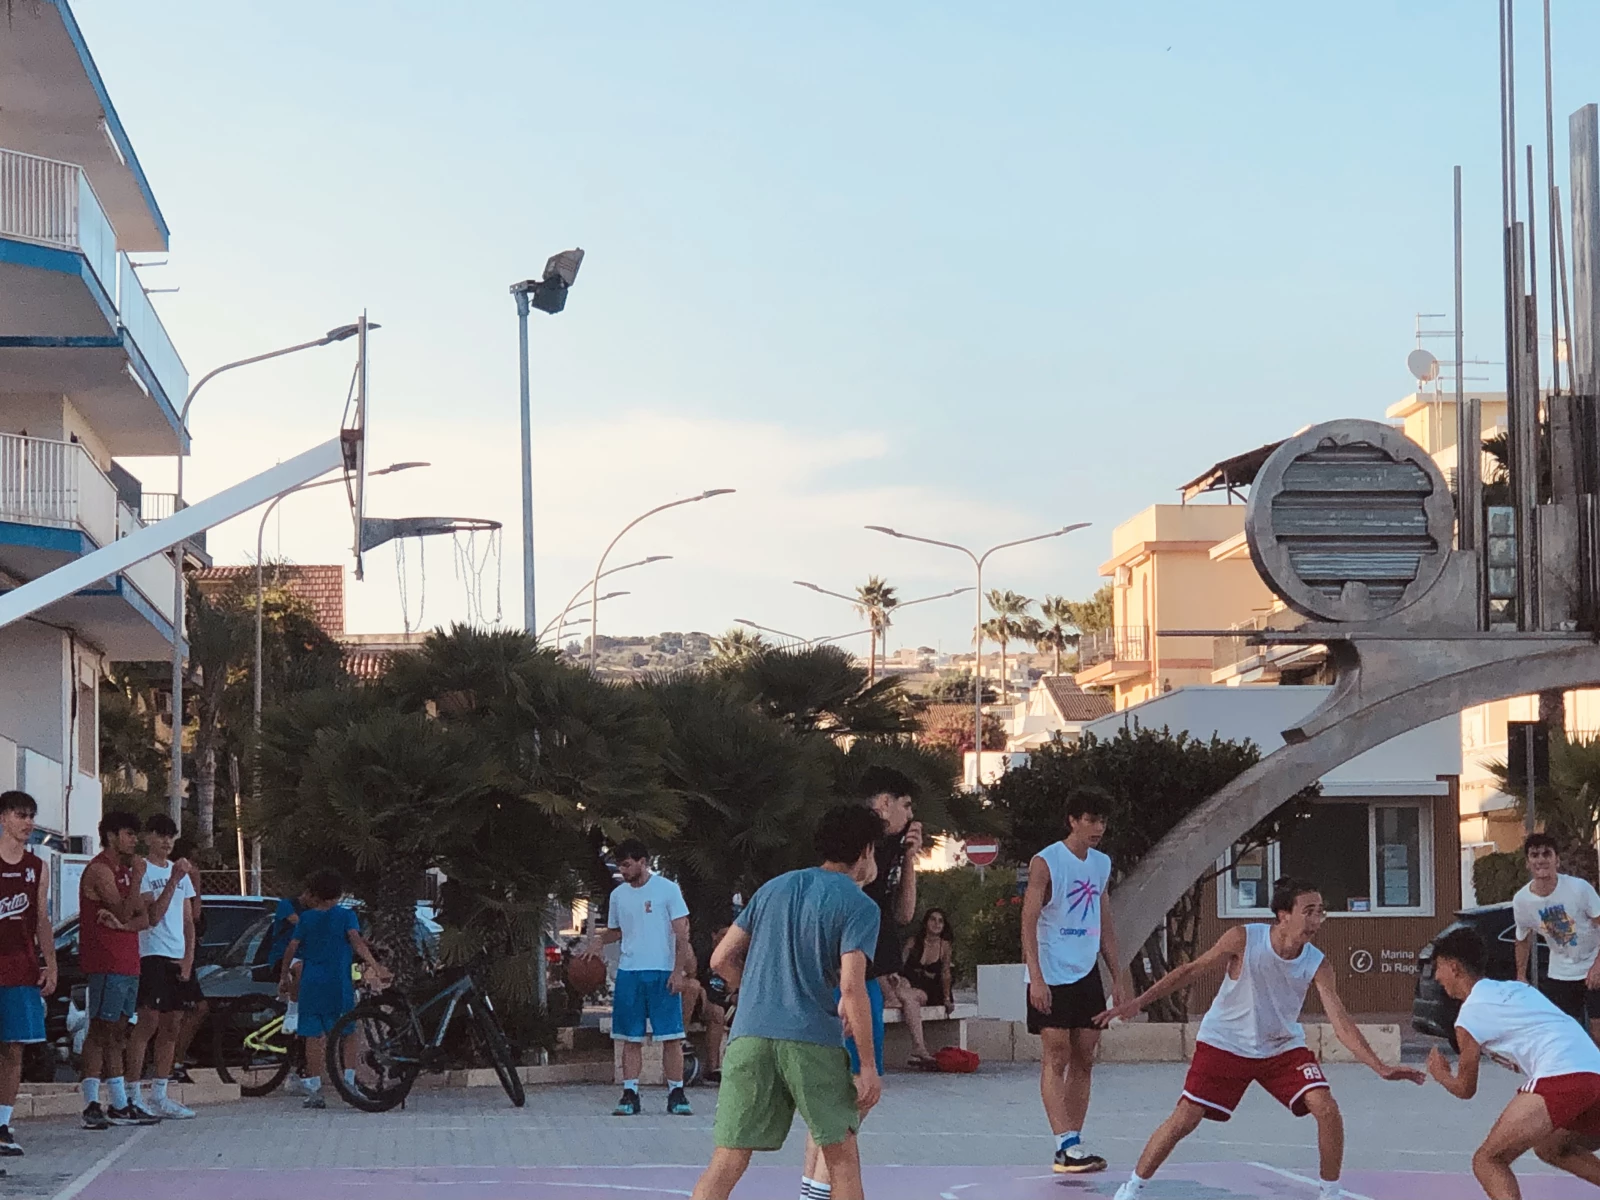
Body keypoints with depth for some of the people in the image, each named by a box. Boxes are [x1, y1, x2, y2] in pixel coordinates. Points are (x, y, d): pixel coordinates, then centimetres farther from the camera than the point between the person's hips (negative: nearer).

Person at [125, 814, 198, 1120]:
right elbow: (153, 917, -14)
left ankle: (159, 1095, 11)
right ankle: (135, 1096, -11)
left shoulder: (179, 871, 17)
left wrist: (189, 956, 5)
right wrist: (173, 881, -20)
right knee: (149, 1021, -12)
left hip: (178, 957, 7)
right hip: (152, 954, -7)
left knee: (171, 1025, 6)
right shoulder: (142, 871, -5)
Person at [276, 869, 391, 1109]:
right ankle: (349, 1079, -1)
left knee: (313, 1036, 3)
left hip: (310, 982, 2)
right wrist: (375, 967, -18)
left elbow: (291, 949, 7)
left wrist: (283, 978, 16)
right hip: (338, 982, -2)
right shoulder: (346, 915, 2)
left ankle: (314, 1089, 0)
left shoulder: (306, 918, 10)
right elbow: (357, 942, -12)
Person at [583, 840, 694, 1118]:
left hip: (663, 973, -4)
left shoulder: (667, 889, -3)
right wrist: (599, 940, 1)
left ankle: (676, 1094, 2)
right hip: (629, 972, 4)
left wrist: (679, 970, -11)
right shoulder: (618, 894, 10)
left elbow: (682, 933, -3)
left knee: (671, 1037, -3)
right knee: (631, 1038, 3)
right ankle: (630, 1095, 4)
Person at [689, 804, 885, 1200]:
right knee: (843, 1156, 12)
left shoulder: (773, 888, 18)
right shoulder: (859, 906, 1)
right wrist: (868, 1066, -6)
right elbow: (851, 987, -10)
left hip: (749, 1034, 4)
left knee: (726, 1162, 0)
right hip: (813, 1038, -4)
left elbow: (721, 960, 17)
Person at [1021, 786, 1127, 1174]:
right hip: (1052, 978, -7)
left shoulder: (1101, 864, 12)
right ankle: (1067, 1147, -16)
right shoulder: (1046, 862, -9)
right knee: (1056, 1058, -10)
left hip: (1087, 975, 7)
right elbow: (1029, 921, -13)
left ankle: (1071, 1147, 8)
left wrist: (1117, 978, 15)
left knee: (1084, 1060, 5)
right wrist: (1036, 977, -20)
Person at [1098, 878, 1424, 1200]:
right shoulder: (1243, 940, -22)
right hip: (1224, 1045, -2)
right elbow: (1191, 971, -11)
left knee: (1326, 1108, -16)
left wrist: (1381, 1067, -29)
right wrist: (1137, 1003, -13)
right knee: (1184, 1119, -9)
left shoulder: (1318, 965, -17)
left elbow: (1341, 1024, -18)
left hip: (1283, 1047, 2)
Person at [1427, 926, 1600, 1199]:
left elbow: (1465, 1089, 16)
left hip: (1559, 1078, -8)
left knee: (1487, 1161, -1)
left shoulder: (1470, 1014, 7)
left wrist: (1440, 1074, 35)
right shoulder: (1514, 988, 27)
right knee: (1551, 1149, 34)